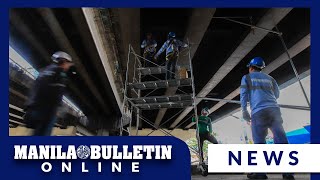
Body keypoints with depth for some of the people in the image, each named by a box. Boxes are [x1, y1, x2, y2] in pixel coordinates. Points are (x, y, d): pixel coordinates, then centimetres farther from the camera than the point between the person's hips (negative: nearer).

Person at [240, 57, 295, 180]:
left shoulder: (246, 78, 10)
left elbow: (243, 96, 1)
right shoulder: (269, 78, 21)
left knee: (259, 142, 0)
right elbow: (277, 94, 26)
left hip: (259, 111, -4)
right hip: (274, 109, 4)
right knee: (281, 140, 2)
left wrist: (244, 112, 4)